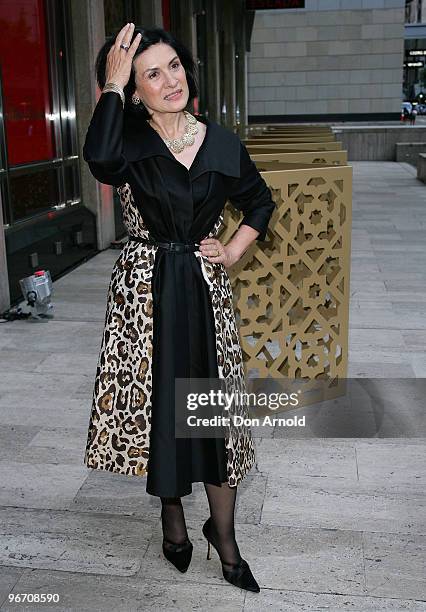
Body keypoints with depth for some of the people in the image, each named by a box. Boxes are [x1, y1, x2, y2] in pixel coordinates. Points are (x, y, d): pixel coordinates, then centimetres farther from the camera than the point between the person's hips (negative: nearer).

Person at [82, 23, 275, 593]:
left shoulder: (221, 141, 2)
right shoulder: (129, 139, -5)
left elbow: (260, 201, 17)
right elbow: (100, 160, -31)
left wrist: (234, 251, 5)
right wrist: (113, 83, -20)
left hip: (205, 289, 2)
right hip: (144, 290, -1)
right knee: (157, 402, 7)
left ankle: (223, 532, 23)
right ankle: (172, 513, 33)